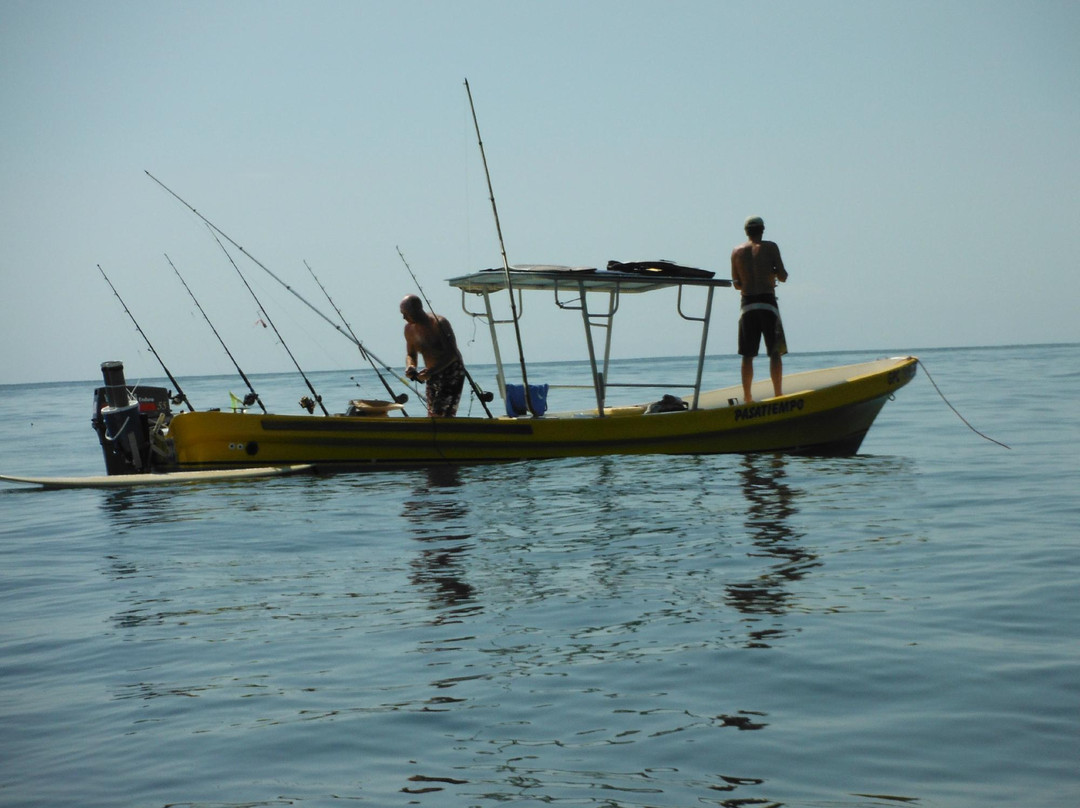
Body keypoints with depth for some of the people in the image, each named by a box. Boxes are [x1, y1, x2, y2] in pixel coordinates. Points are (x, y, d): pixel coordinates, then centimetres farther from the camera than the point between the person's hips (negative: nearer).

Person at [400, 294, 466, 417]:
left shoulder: (440, 323, -19)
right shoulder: (409, 328, 1)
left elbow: (453, 354, -23)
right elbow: (410, 354, 14)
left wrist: (431, 371, -34)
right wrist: (410, 366, -11)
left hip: (452, 371, -7)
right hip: (432, 376, 7)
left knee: (442, 415, -19)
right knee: (432, 416, 3)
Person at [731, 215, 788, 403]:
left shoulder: (737, 251, 8)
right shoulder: (770, 247, -1)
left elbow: (736, 284, 10)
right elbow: (783, 277, -4)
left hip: (747, 304, 3)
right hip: (767, 303, -3)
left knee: (747, 355, 7)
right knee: (775, 352, 1)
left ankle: (747, 397, 5)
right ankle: (777, 395, -5)